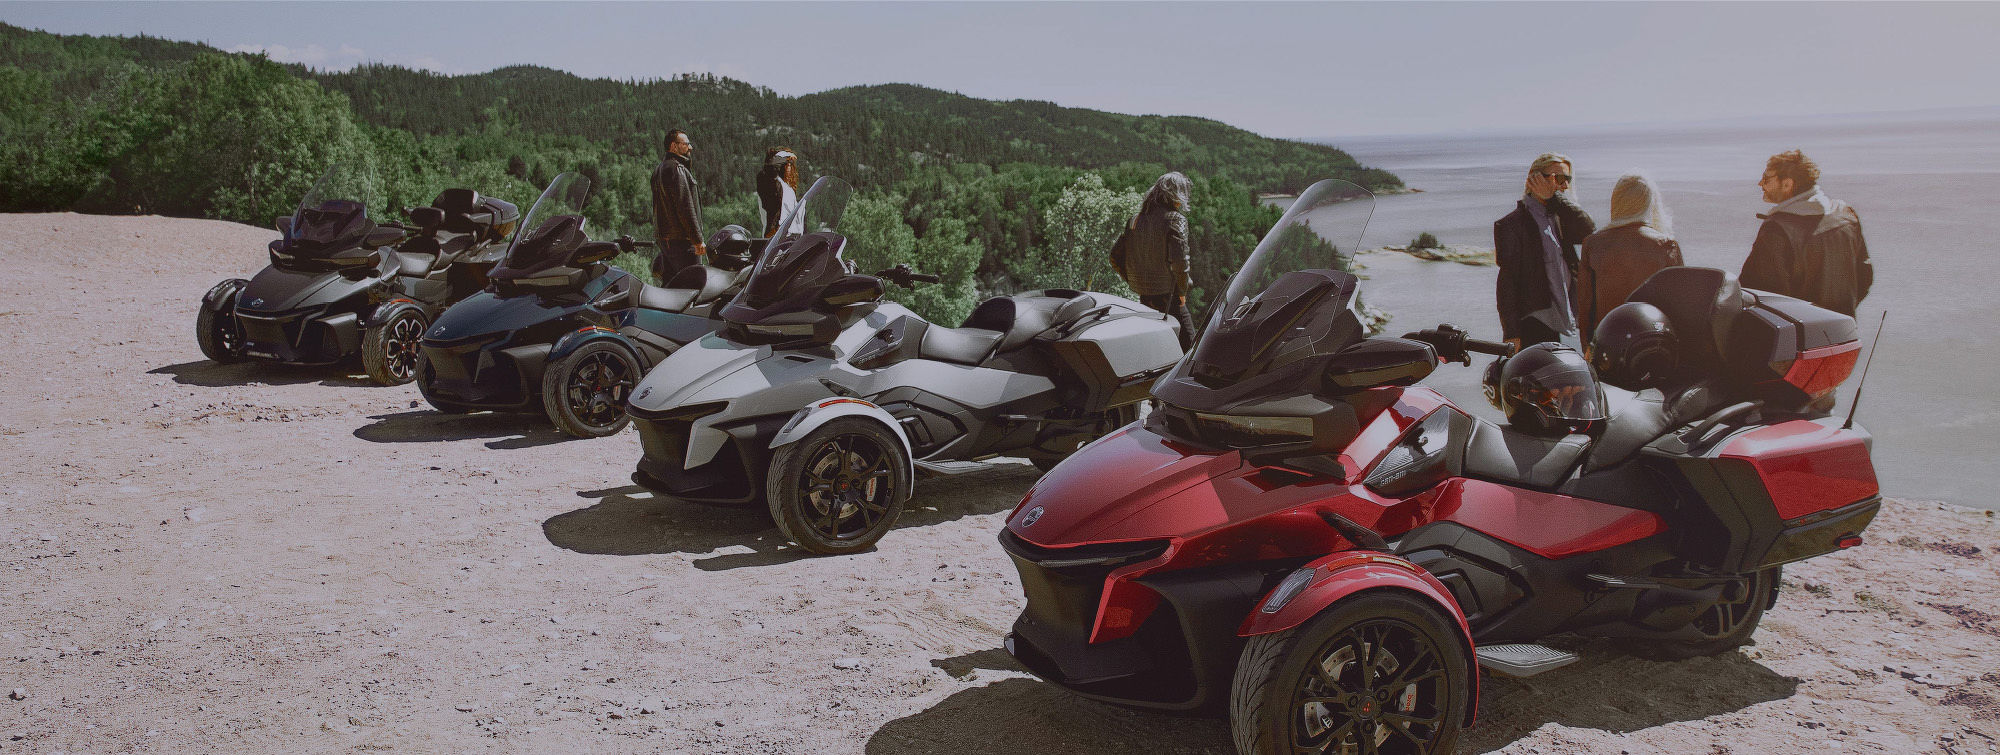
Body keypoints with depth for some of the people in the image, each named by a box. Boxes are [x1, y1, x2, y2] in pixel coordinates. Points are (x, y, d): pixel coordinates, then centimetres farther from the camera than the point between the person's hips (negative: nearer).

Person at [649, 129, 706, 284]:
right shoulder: (677, 169, -13)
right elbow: (685, 208, -19)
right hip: (681, 240, -10)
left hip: (663, 237, 10)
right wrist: (698, 240, -18)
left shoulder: (659, 169, 19)